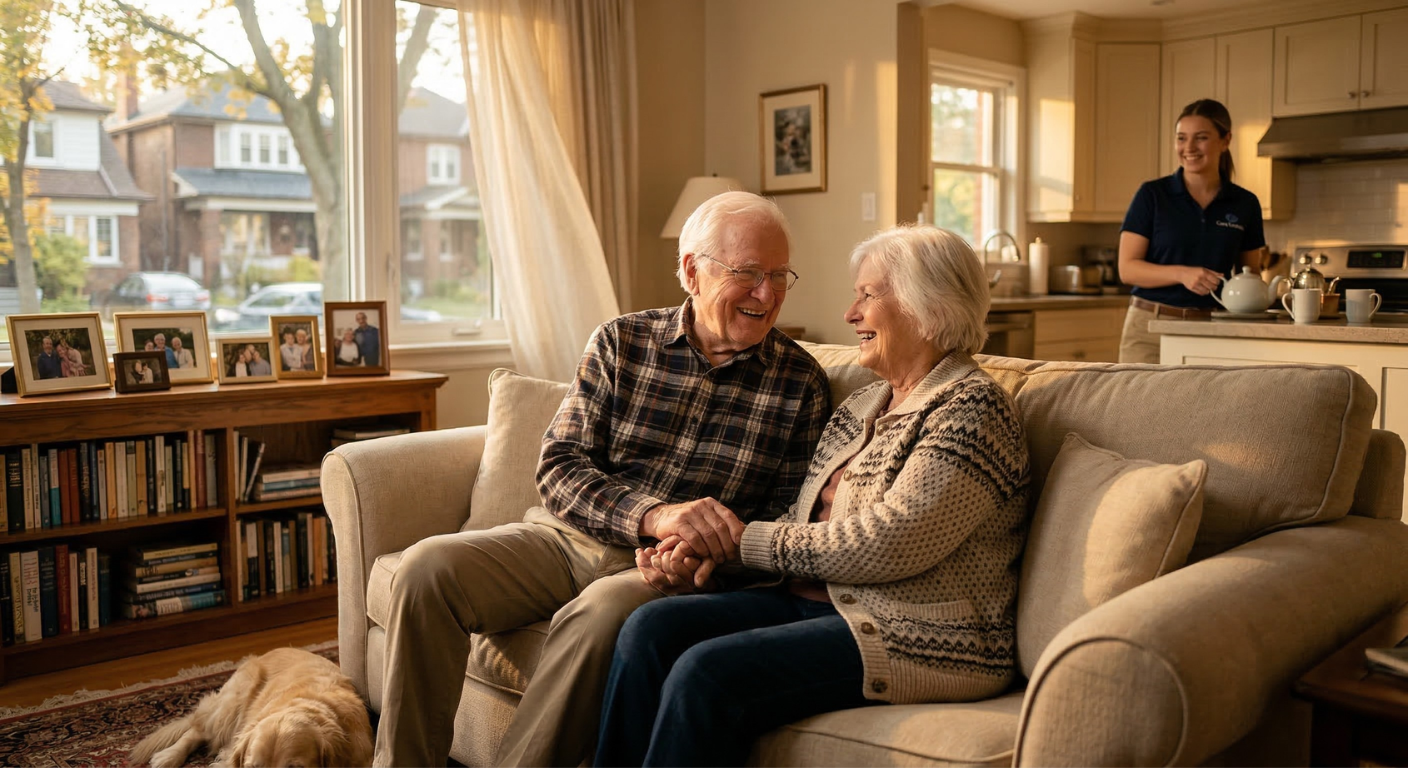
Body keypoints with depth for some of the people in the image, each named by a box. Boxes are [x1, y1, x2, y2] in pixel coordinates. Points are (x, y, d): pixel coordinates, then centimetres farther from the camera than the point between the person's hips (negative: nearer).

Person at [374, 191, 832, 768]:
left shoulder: (801, 384, 1)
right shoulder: (621, 343, 3)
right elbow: (559, 467, -4)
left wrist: (717, 551, -20)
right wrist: (654, 515, -22)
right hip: (569, 538, 3)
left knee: (602, 612, -36)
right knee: (427, 568, -19)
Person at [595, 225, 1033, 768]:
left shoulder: (971, 408, -11)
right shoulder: (862, 405, 16)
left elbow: (885, 545, -20)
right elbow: (804, 523, 14)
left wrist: (746, 539, -10)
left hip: (917, 639, -8)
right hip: (817, 601, 8)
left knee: (708, 672, -26)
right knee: (650, 629, -10)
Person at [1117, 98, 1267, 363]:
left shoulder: (1245, 204, 8)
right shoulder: (1151, 195, 0)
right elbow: (1127, 268, -5)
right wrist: (1182, 273, -19)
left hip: (1212, 330, 2)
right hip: (1151, 327, -2)